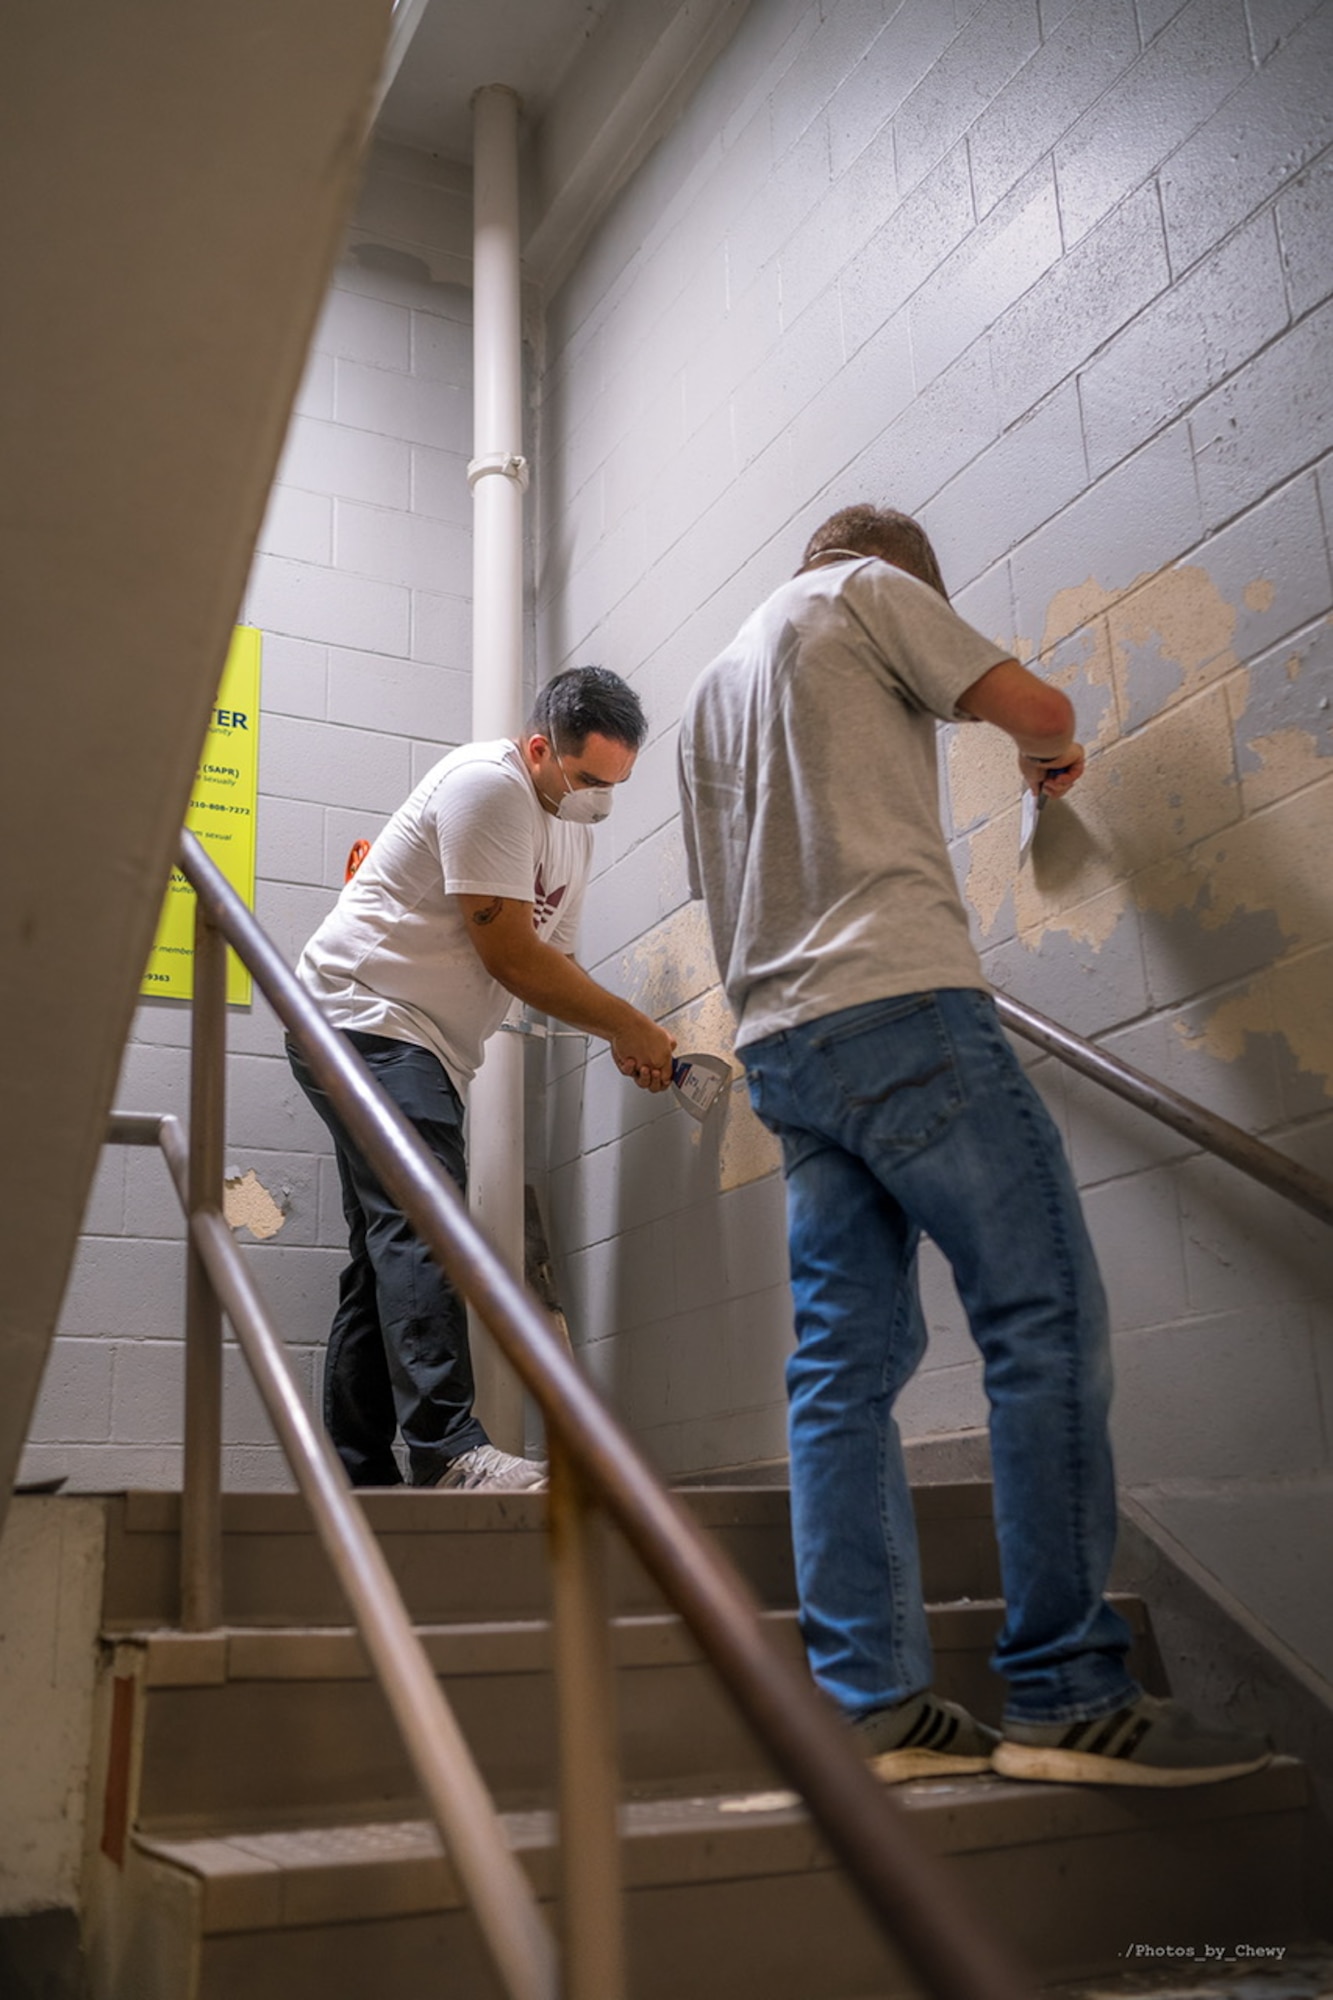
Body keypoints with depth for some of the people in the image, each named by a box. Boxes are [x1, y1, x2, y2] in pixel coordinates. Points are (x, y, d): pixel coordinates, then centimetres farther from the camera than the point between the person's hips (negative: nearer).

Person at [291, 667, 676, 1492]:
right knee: (423, 1220, -23)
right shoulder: (489, 784, -14)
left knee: (389, 1253, 7)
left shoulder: (573, 832, 15)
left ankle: (357, 1475, 11)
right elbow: (509, 957, -18)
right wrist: (628, 1023, -11)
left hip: (426, 1051, 10)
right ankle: (447, 1446, -29)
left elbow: (553, 961, 16)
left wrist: (623, 1041, -2)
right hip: (364, 1016, -10)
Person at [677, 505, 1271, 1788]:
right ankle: (1064, 1697, -8)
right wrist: (1054, 754, 24)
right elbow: (1030, 705, 3)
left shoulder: (708, 693, 30)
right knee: (1047, 1320, -7)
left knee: (845, 1363, 3)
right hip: (896, 1001, -8)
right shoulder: (867, 588, 9)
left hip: (779, 1042, 8)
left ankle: (872, 1706, 1)